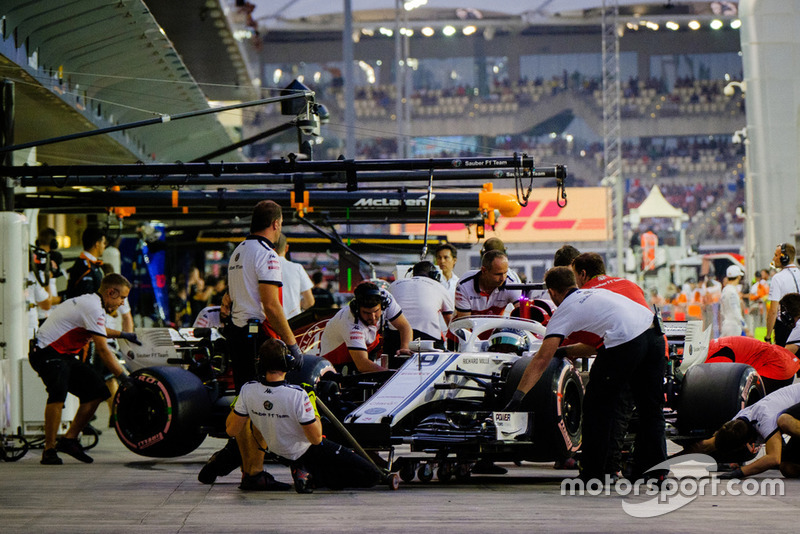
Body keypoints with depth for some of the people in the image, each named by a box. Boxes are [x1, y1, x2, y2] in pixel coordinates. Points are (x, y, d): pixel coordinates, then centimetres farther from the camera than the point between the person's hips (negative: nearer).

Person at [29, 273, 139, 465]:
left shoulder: (90, 301, 14)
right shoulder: (93, 308, -18)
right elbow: (102, 350, -20)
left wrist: (121, 334, 36)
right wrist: (125, 378, -17)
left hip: (65, 355, 11)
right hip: (47, 354, -11)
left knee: (96, 391, 6)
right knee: (58, 393, -32)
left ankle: (69, 440, 10)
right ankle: (49, 449, -26)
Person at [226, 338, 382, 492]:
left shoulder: (247, 391, -17)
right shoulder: (297, 395, -32)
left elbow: (232, 430, -4)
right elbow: (316, 438, -23)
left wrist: (235, 405, 11)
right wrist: (313, 407, -10)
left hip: (281, 454, 7)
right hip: (307, 451, -7)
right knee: (372, 476, -6)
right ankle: (311, 474, -8)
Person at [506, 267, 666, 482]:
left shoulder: (564, 311, 13)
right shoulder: (596, 292, 32)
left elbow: (542, 359, 7)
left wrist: (518, 396, 8)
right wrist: (566, 351, 49)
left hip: (625, 344, -6)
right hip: (654, 333, 6)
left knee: (597, 406, 10)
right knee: (650, 407, 17)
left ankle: (593, 475, 14)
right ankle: (656, 470, 17)